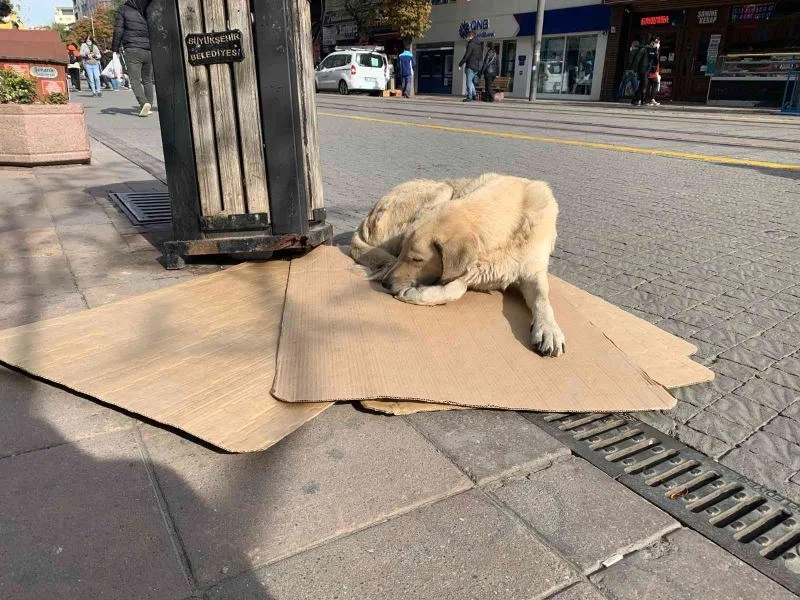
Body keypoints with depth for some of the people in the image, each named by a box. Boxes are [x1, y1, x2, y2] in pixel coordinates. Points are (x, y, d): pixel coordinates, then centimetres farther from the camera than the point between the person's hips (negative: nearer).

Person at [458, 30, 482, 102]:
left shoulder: (471, 44, -11)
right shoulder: (478, 45, 16)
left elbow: (466, 55, -15)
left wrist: (460, 64, -9)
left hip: (470, 66, -8)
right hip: (477, 66, 8)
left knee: (469, 81, -5)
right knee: (471, 81, 18)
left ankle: (469, 97, -7)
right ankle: (474, 94, 13)